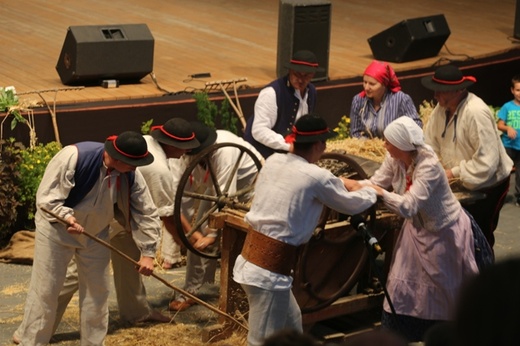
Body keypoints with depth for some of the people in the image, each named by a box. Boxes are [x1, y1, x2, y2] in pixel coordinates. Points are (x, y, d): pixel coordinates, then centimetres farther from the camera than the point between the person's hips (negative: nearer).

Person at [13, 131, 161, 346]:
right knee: (44, 290, -1)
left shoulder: (131, 176, -17)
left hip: (96, 233, 5)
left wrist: (147, 253, -15)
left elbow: (147, 214, -9)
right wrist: (67, 217, -46)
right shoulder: (73, 156, -31)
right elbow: (46, 197, -29)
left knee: (97, 291, 10)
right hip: (57, 229, -5)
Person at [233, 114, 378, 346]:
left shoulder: (273, 162, 6)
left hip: (249, 261, 8)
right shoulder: (315, 176, -13)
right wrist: (373, 192, 25)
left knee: (291, 326, 25)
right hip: (269, 270, -8)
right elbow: (352, 204, 5)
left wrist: (341, 183, 35)